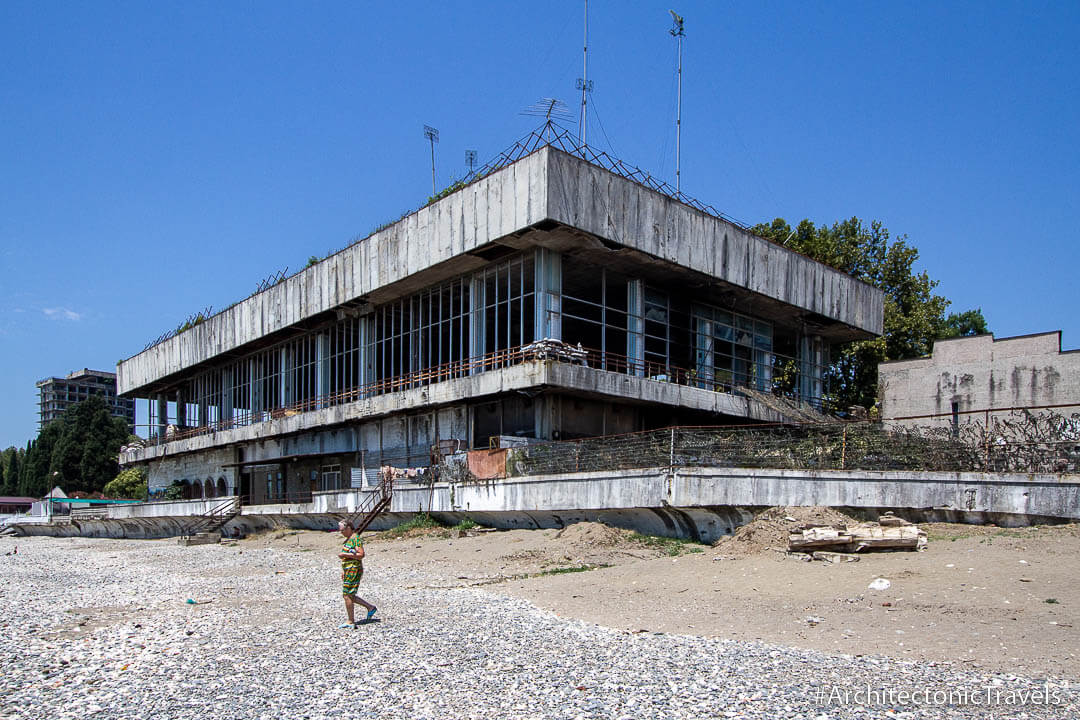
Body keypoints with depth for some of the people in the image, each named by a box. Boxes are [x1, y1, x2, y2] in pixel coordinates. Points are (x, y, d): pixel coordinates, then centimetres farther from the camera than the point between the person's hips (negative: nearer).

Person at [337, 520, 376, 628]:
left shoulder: (356, 539, -14)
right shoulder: (348, 539, 16)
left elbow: (361, 555, -21)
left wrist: (344, 554, -21)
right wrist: (343, 571, 21)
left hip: (354, 570, -10)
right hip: (348, 570, 10)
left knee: (347, 595, -6)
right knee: (350, 595, 12)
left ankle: (351, 622, 1)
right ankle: (370, 607, 22)